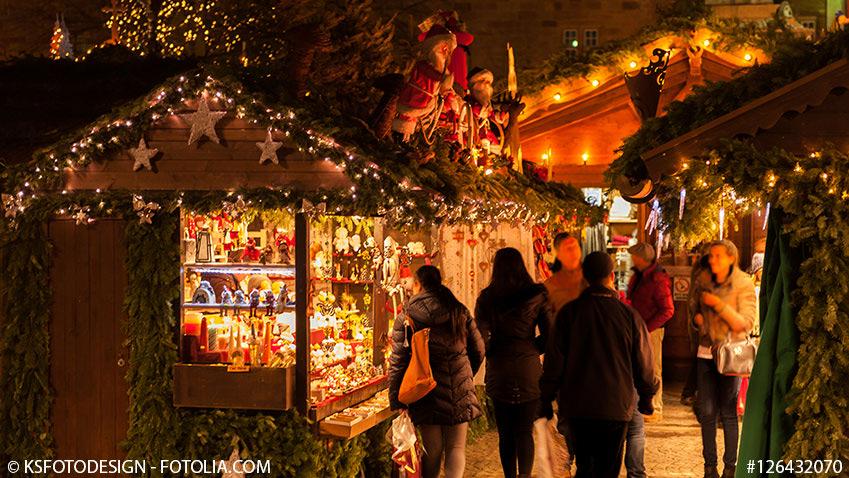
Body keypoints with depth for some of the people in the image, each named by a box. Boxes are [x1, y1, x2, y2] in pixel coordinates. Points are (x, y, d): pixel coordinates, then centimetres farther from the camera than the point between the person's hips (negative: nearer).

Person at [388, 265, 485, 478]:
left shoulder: (406, 317, -4)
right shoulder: (460, 311, 3)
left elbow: (398, 362, -7)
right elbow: (478, 350, 8)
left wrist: (396, 401, -3)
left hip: (426, 394, -1)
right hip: (459, 393, 1)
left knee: (432, 450, 11)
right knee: (456, 448, 7)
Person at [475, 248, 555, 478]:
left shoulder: (486, 297, -4)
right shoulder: (537, 296, -5)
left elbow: (481, 338, -5)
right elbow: (549, 335, -3)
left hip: (498, 372, 1)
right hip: (529, 371, -1)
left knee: (505, 433, 12)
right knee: (525, 432, 5)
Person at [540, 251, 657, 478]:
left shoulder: (568, 312, -5)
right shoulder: (629, 315, -6)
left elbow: (554, 361, -3)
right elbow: (644, 364, 2)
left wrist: (546, 399, 7)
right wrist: (646, 397, 17)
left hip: (576, 406, 1)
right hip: (616, 406, -1)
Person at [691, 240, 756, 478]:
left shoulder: (743, 285, -7)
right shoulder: (707, 284, 9)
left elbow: (746, 324, -13)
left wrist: (718, 305, -19)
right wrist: (697, 317, 1)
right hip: (706, 352, 5)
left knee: (728, 412, 0)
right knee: (706, 411, 3)